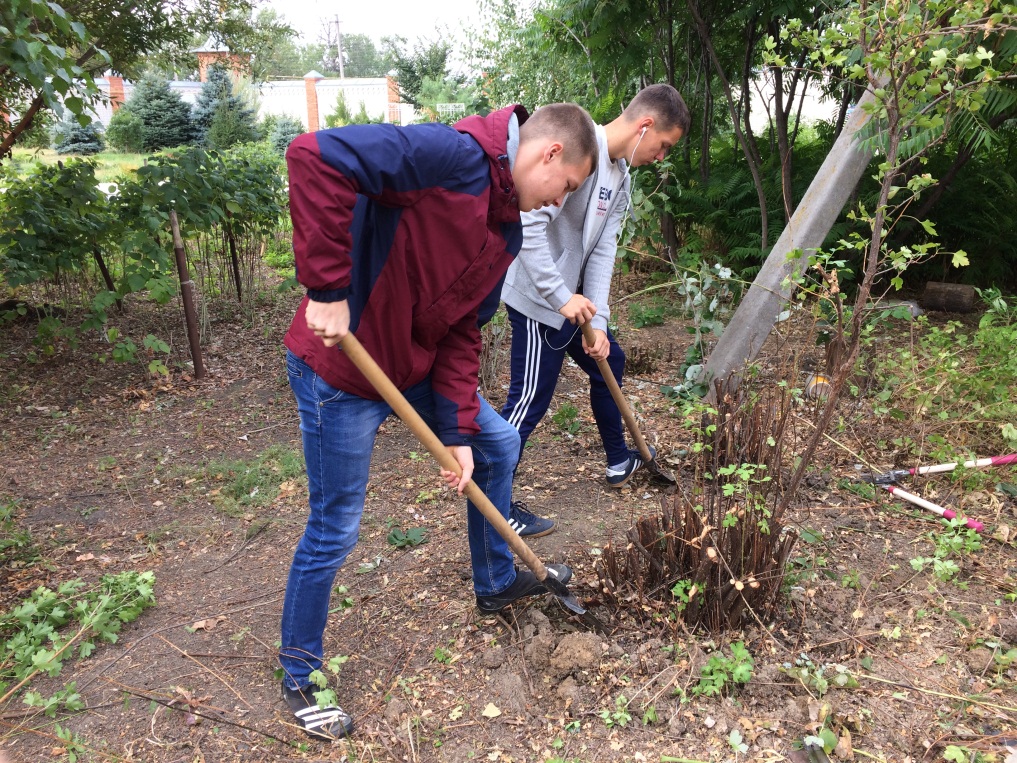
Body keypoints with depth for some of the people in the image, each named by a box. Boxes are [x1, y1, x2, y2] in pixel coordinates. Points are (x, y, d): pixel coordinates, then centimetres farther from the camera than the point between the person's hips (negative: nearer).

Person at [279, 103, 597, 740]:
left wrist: (459, 431, 0)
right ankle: (300, 675, 29)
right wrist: (327, 288, -33)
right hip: (340, 369, -9)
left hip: (416, 364, 9)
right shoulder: (456, 157, -23)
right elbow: (317, 156, -33)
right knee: (335, 531, 3)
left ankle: (497, 582, 42)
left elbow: (462, 328, 7)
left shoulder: (508, 228, 6)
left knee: (497, 445, 18)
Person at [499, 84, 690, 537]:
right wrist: (562, 297, -28)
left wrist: (597, 322, -3)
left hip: (573, 300, 10)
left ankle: (620, 462, 43)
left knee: (609, 364, 23)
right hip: (540, 301, -10)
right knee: (529, 403, -5)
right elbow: (529, 224, -29)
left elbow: (603, 251, 5)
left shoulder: (620, 175, 10)